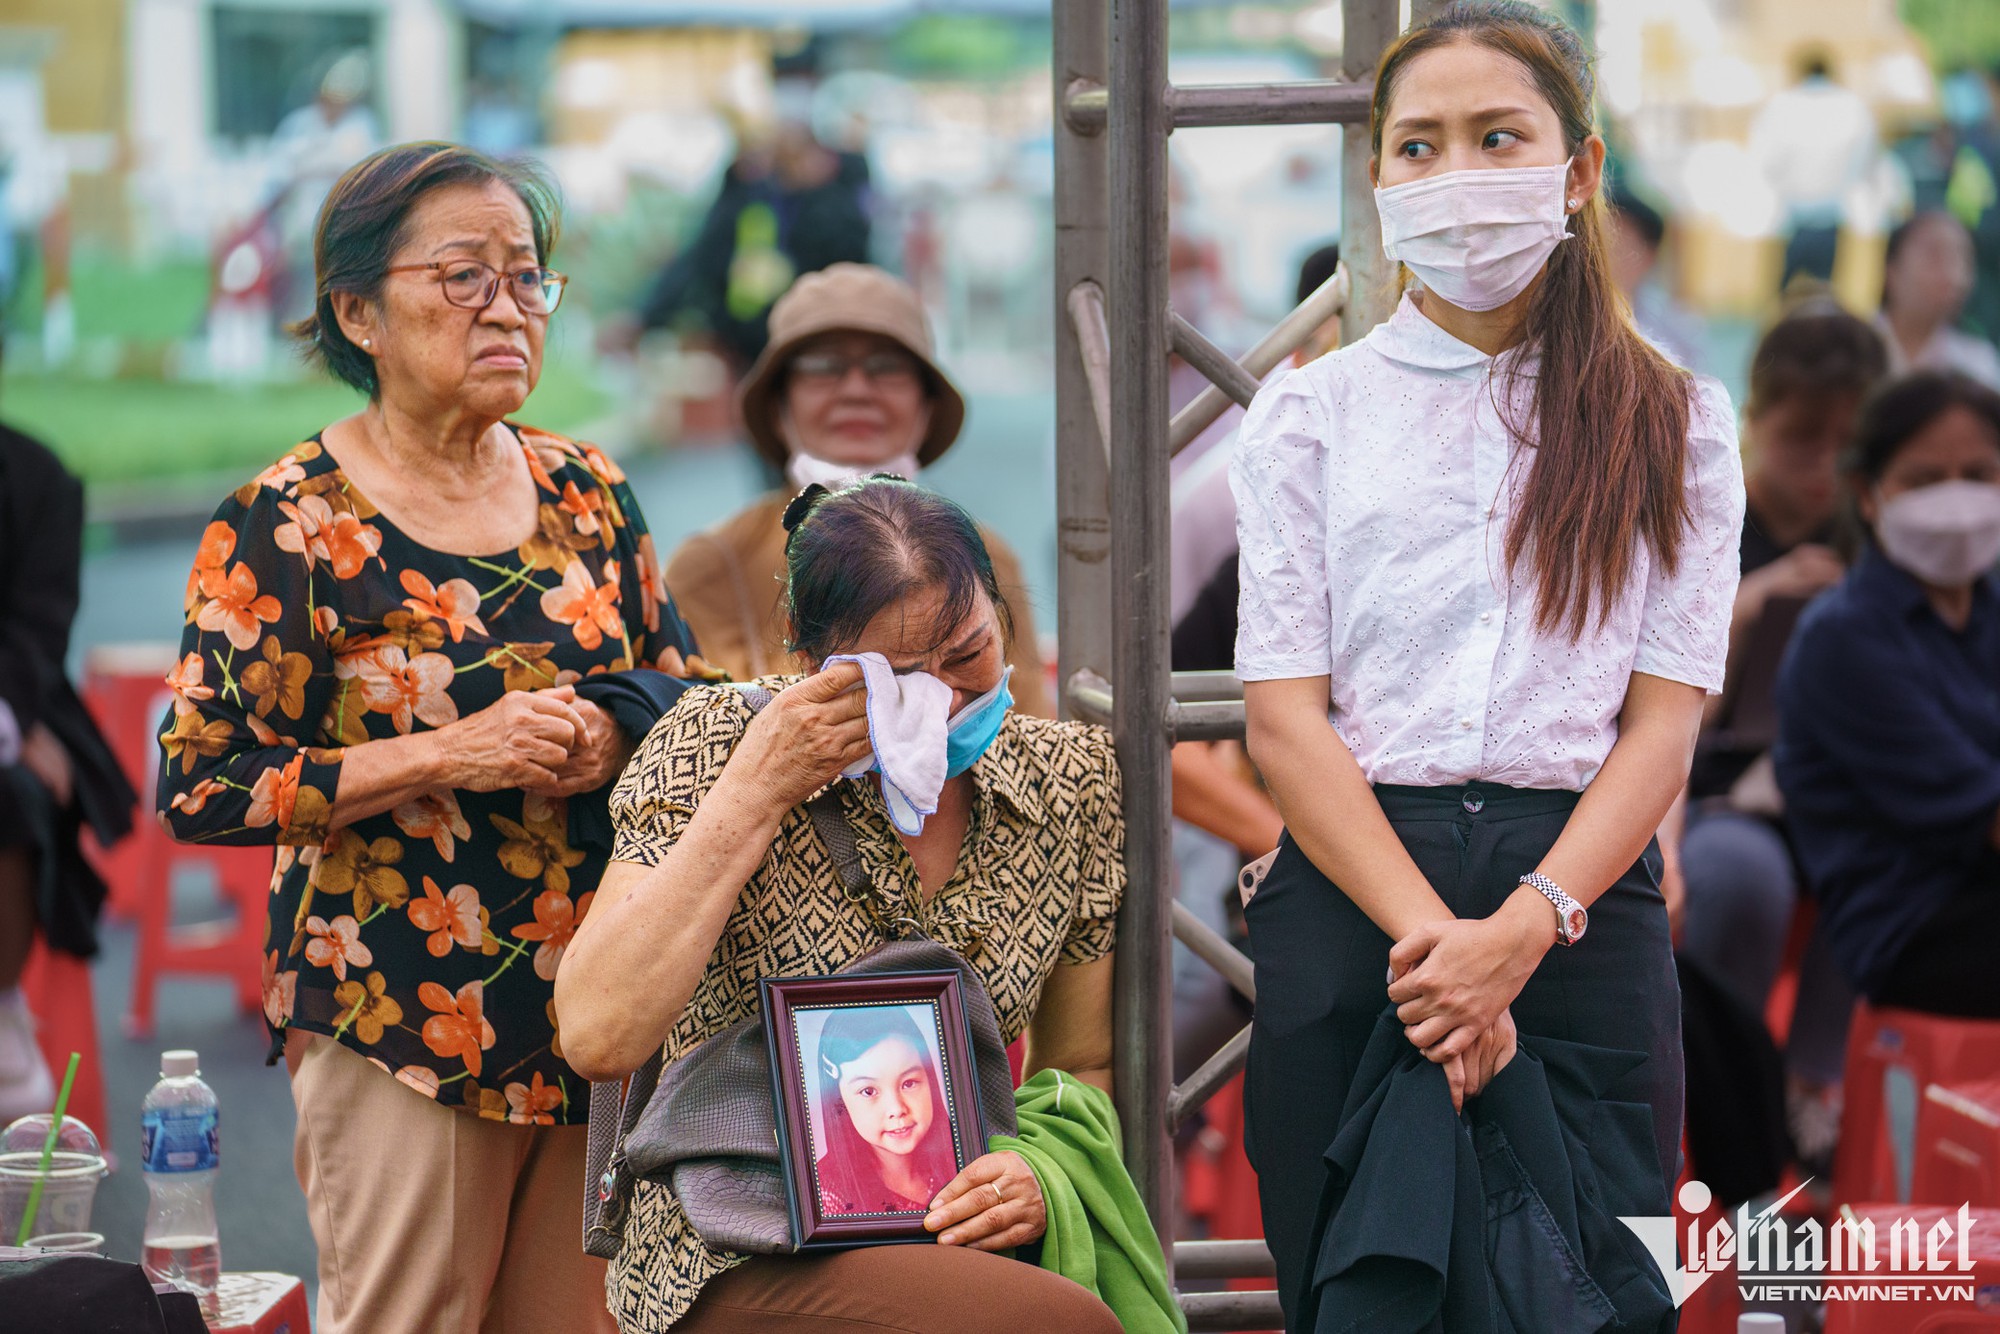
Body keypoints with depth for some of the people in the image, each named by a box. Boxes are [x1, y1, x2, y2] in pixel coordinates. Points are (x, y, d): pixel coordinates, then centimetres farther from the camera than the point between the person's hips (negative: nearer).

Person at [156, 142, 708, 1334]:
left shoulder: (590, 494, 10)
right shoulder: (290, 525, -6)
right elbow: (201, 788, -11)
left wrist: (616, 745, -7)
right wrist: (454, 756, -18)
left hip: (600, 1013, 5)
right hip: (402, 1024, -5)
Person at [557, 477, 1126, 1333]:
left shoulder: (1069, 777, 6)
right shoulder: (717, 742, -4)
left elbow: (1085, 1067, 17)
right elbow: (599, 1037, -16)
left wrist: (1045, 1172, -6)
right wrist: (753, 795, -18)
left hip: (953, 1234, 5)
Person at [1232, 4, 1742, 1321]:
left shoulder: (1672, 420, 9)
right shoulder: (1311, 413, 9)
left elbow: (1665, 716, 1)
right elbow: (1284, 715, 0)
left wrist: (1526, 929, -16)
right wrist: (1428, 934, -14)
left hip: (1584, 897, 0)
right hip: (1348, 896, 0)